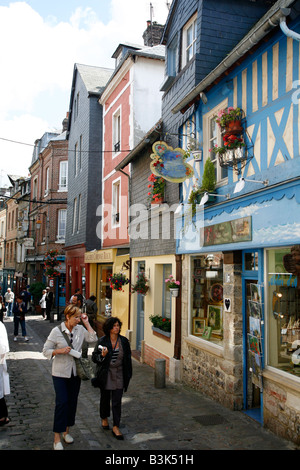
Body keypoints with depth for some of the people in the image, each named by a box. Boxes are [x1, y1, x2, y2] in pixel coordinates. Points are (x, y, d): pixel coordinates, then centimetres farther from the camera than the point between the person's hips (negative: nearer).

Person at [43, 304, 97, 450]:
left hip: (75, 372, 4)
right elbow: (46, 351, -6)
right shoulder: (56, 331, -10)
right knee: (62, 402, -8)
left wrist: (86, 323, -8)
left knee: (72, 402, 12)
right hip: (60, 373, -4)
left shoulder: (80, 329, 1)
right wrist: (59, 351, -22)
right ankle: (57, 438, 3)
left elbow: (93, 339, -7)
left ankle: (66, 431, 31)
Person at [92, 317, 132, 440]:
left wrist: (128, 375, 4)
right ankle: (104, 418, 41)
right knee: (105, 398, 16)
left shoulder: (124, 341, -1)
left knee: (117, 401, -1)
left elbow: (128, 359, 5)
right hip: (105, 375, -1)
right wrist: (102, 355, -24)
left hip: (119, 375, 1)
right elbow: (94, 357, -3)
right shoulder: (102, 341, -7)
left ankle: (115, 427, 7)